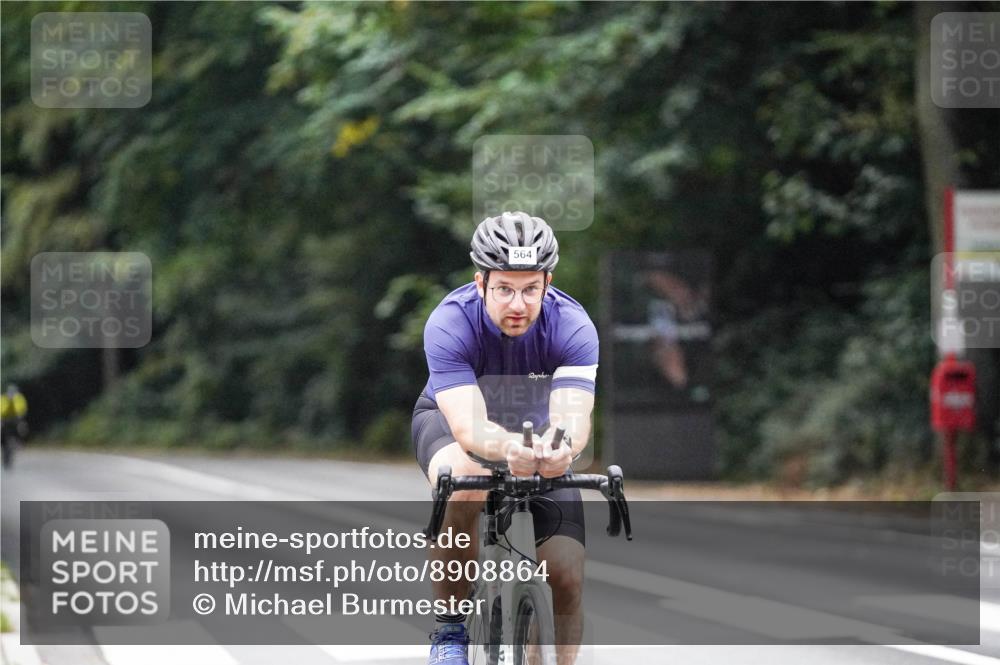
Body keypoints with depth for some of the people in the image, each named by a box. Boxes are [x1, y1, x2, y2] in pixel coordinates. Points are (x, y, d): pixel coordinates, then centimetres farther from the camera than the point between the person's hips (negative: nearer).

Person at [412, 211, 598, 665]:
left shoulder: (572, 326, -28)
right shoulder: (450, 323, -33)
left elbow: (573, 416, -40)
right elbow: (468, 425, -42)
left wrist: (561, 446, -65)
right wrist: (510, 448, -65)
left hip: (538, 429, 2)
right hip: (451, 420, -2)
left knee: (567, 577, -14)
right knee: (462, 488, -39)